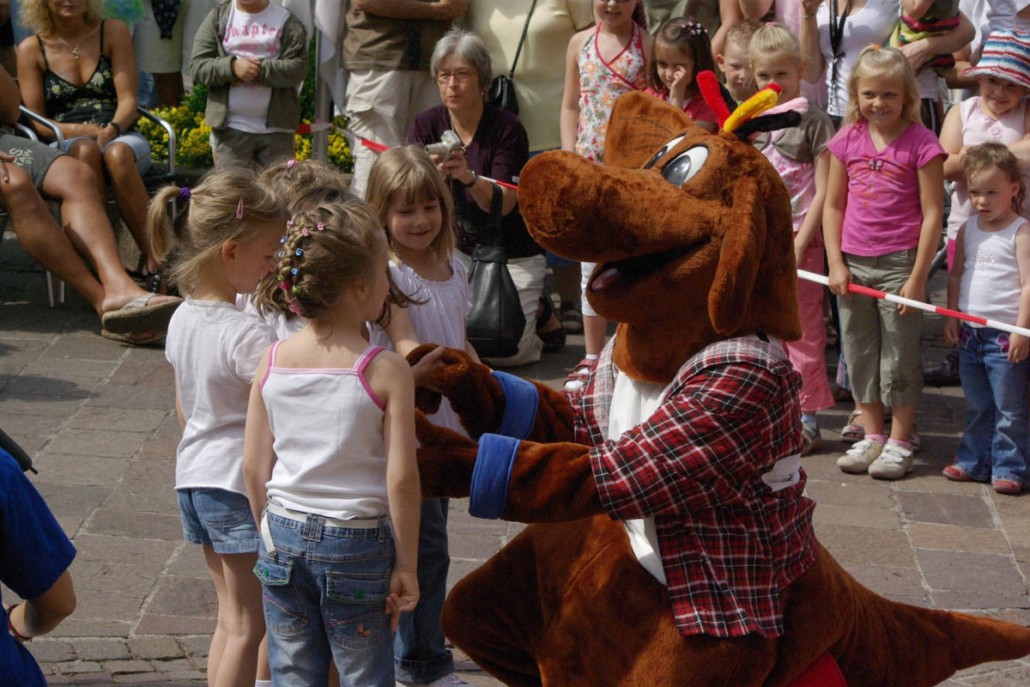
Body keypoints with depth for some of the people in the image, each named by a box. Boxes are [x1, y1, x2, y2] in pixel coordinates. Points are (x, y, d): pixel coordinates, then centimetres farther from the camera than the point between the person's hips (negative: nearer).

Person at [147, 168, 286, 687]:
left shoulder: (182, 319, 5)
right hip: (243, 484, -8)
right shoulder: (246, 334, -21)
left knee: (229, 616, 17)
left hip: (194, 475, 8)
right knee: (249, 626, 1)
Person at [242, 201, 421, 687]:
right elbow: (401, 479, -15)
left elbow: (254, 466, 2)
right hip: (358, 541, -4)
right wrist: (406, 566, -6)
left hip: (284, 538, 4)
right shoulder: (386, 372, -15)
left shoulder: (272, 362, -3)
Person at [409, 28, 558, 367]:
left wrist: (469, 177, -42)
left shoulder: (507, 129, -14)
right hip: (454, 249, 4)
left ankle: (538, 312, 17)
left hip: (511, 256, -3)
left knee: (504, 351, -17)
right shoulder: (427, 125, -4)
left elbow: (503, 204, -21)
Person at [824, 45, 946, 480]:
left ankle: (900, 441, 13)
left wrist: (917, 277, -11)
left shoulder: (920, 143, -9)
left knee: (899, 355, 2)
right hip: (853, 263, 5)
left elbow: (932, 214, -9)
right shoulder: (847, 141, 4)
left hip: (899, 263, -5)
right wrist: (835, 264, 1)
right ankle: (872, 436, 23)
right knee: (859, 352, 11)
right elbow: (833, 206, 9)